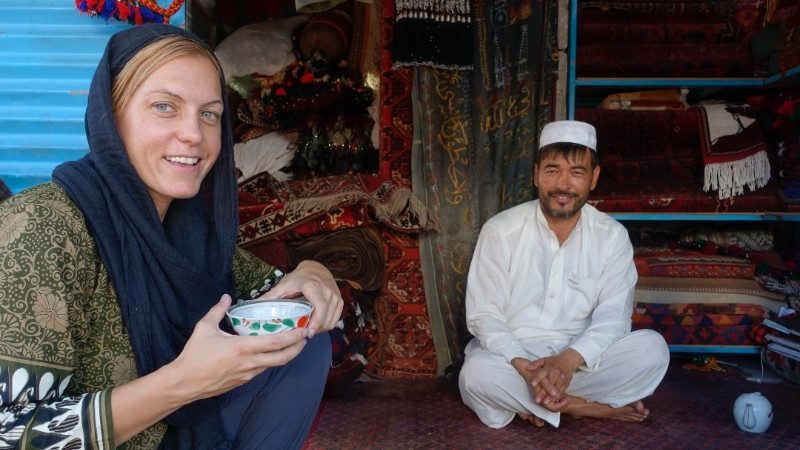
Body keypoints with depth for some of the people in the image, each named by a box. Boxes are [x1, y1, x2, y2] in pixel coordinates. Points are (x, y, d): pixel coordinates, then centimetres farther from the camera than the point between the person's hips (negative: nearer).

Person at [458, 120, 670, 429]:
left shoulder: (612, 236, -2)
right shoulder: (500, 230, -9)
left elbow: (612, 315, -9)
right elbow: (483, 314, -11)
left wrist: (570, 359, -29)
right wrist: (524, 366, -29)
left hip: (581, 361, 2)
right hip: (512, 357, -1)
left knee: (653, 348, -21)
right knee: (477, 374, -34)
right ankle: (582, 406, -10)